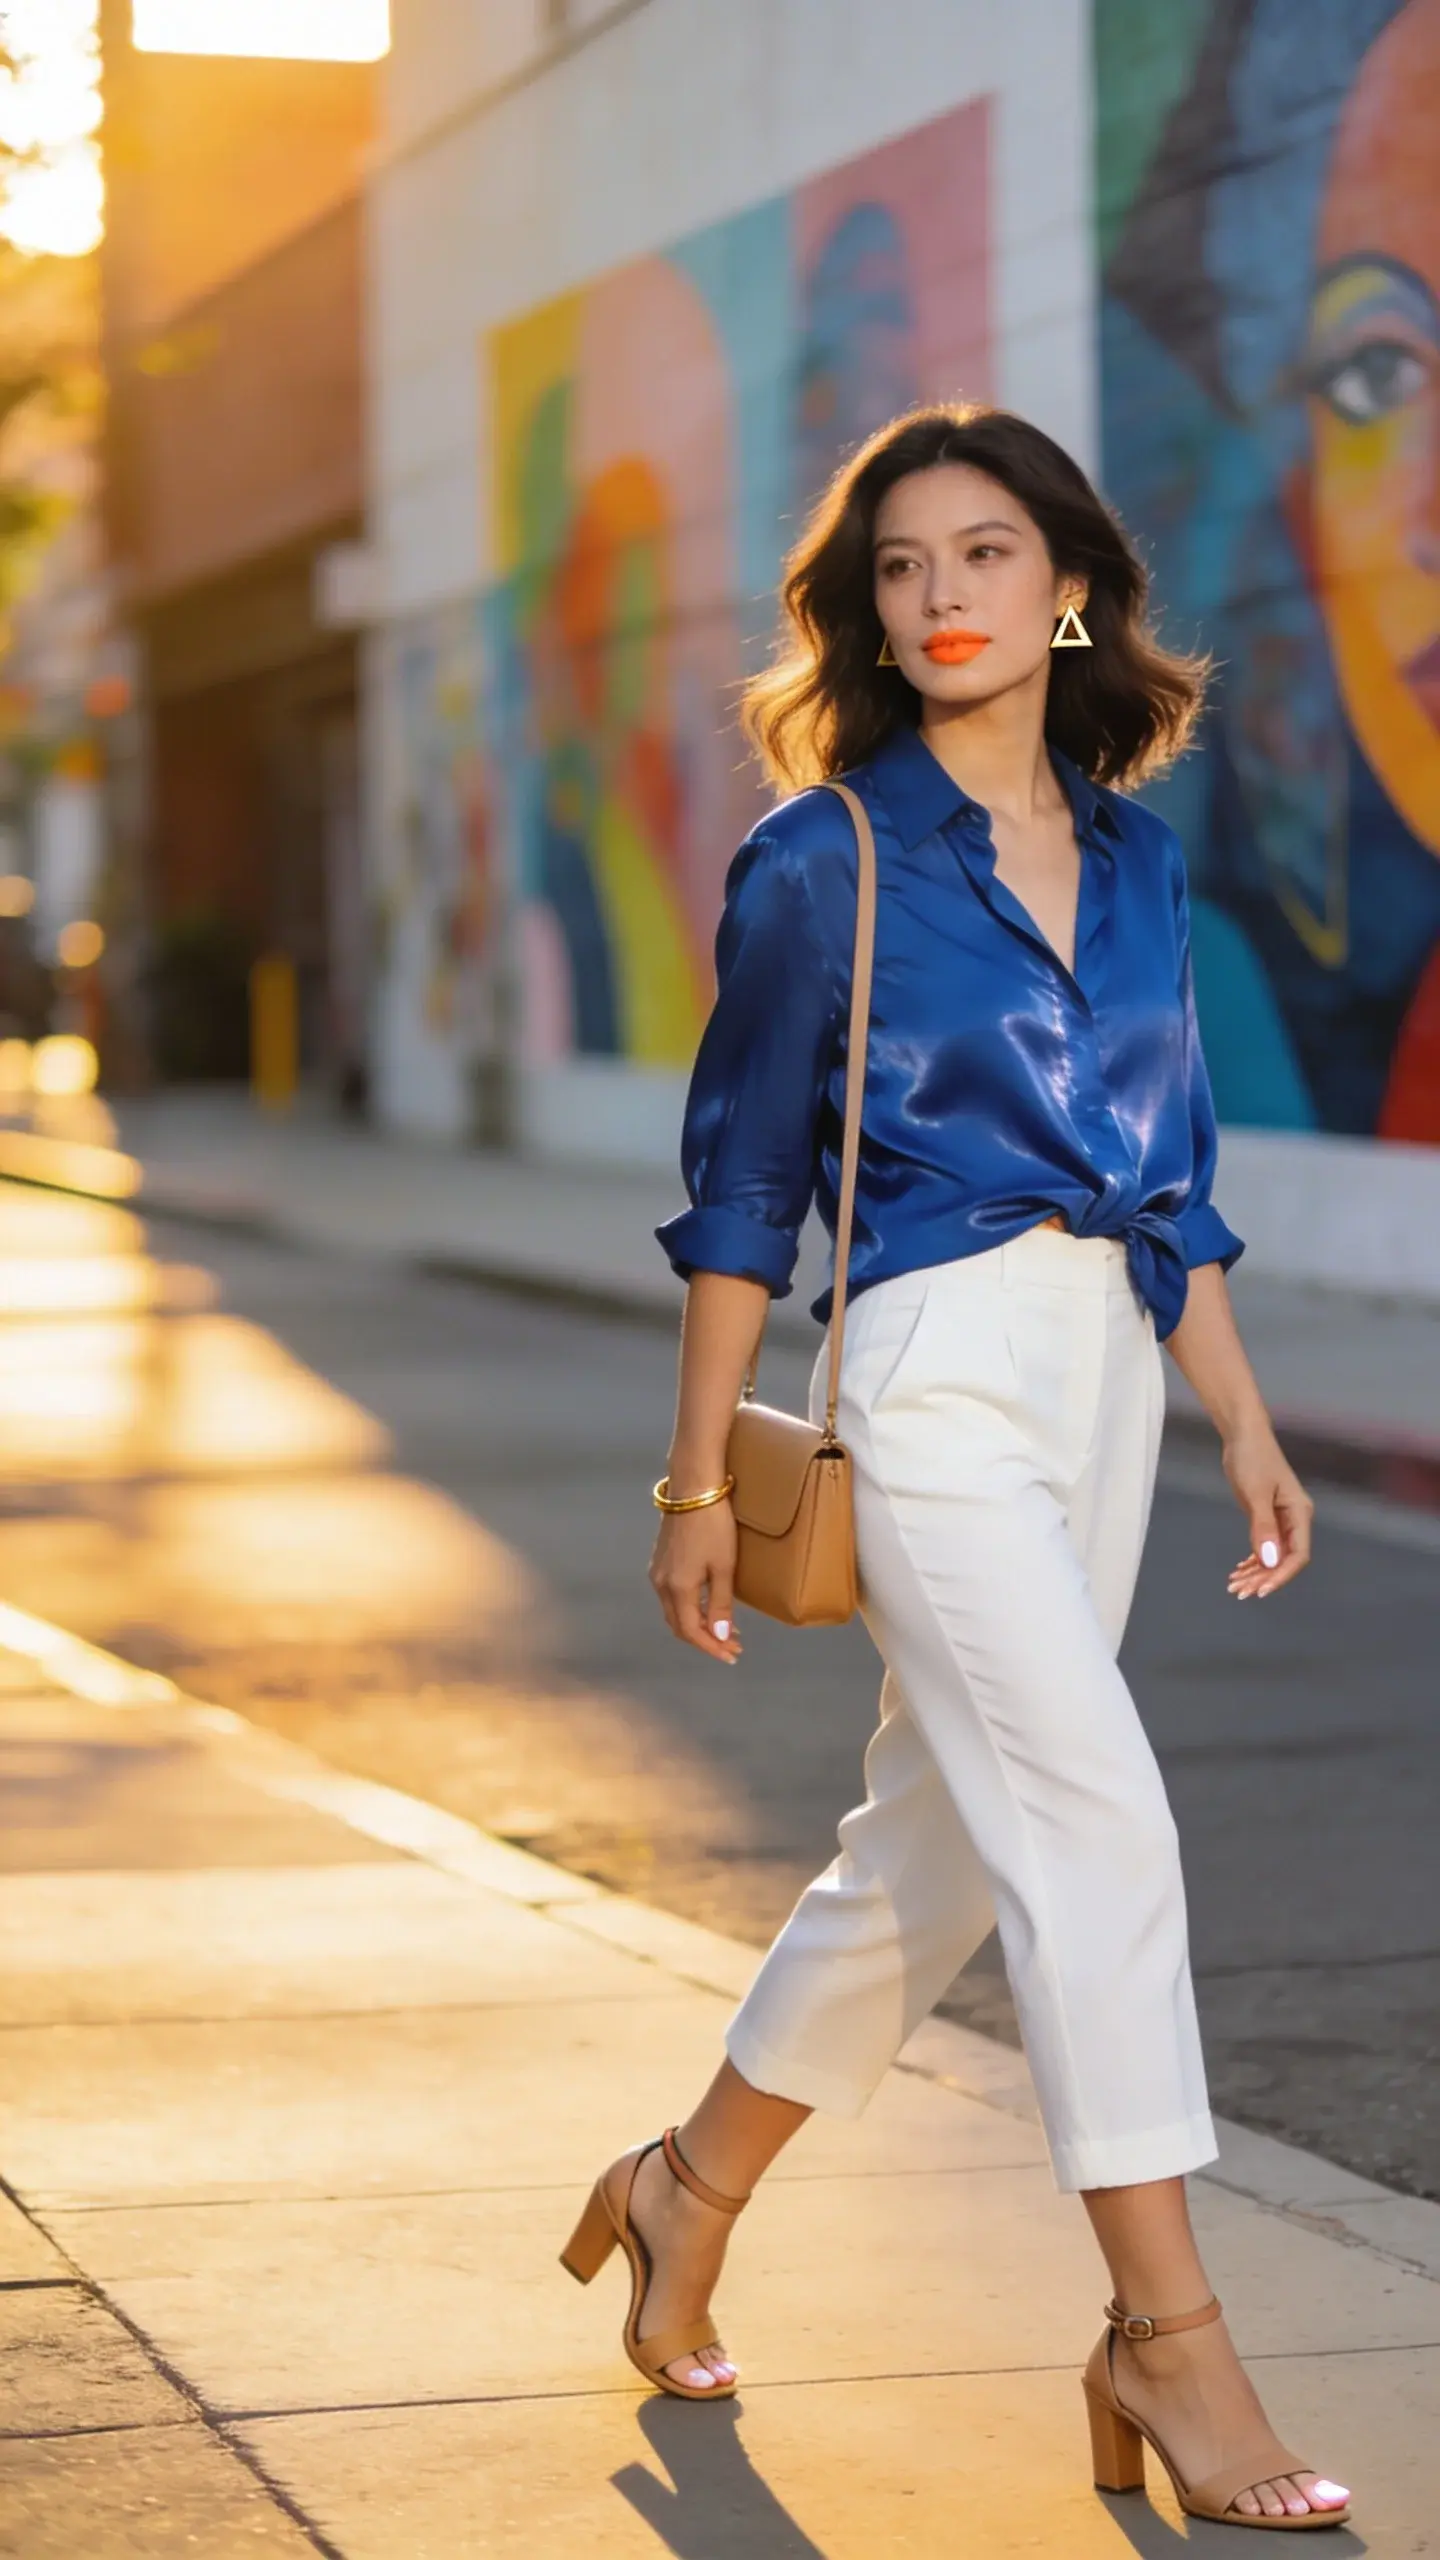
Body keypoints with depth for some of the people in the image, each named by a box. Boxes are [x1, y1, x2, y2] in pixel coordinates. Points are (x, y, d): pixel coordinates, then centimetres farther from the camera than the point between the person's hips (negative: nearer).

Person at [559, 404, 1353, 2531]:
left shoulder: (1134, 853, 11)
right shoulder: (825, 859, -5)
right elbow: (743, 1193, -2)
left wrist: (1244, 1425, 11)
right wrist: (700, 1482, -2)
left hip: (1105, 1373, 6)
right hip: (938, 1372, -6)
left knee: (947, 1836, 13)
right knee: (1100, 1822, -13)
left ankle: (691, 2191, 32)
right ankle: (1166, 2336, -7)